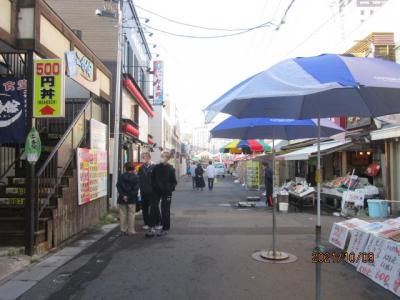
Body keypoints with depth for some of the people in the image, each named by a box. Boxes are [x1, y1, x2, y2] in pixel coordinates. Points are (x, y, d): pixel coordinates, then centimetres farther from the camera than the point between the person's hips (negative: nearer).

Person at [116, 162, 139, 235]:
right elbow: (136, 189, -8)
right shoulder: (135, 177, -2)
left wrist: (123, 195, -10)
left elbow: (118, 187, -7)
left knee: (123, 214, 8)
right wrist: (130, 196, -6)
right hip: (132, 199, -1)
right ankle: (131, 230, 7)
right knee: (131, 214, 5)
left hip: (122, 199, 1)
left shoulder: (121, 176, 1)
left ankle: (123, 230, 11)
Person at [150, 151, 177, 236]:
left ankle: (165, 228, 14)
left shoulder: (171, 169, -2)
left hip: (166, 192, -2)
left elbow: (174, 181, 0)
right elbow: (152, 179, 10)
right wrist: (154, 187, 0)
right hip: (157, 191, 3)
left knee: (165, 211, 4)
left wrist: (170, 188, -11)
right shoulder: (156, 167, 4)